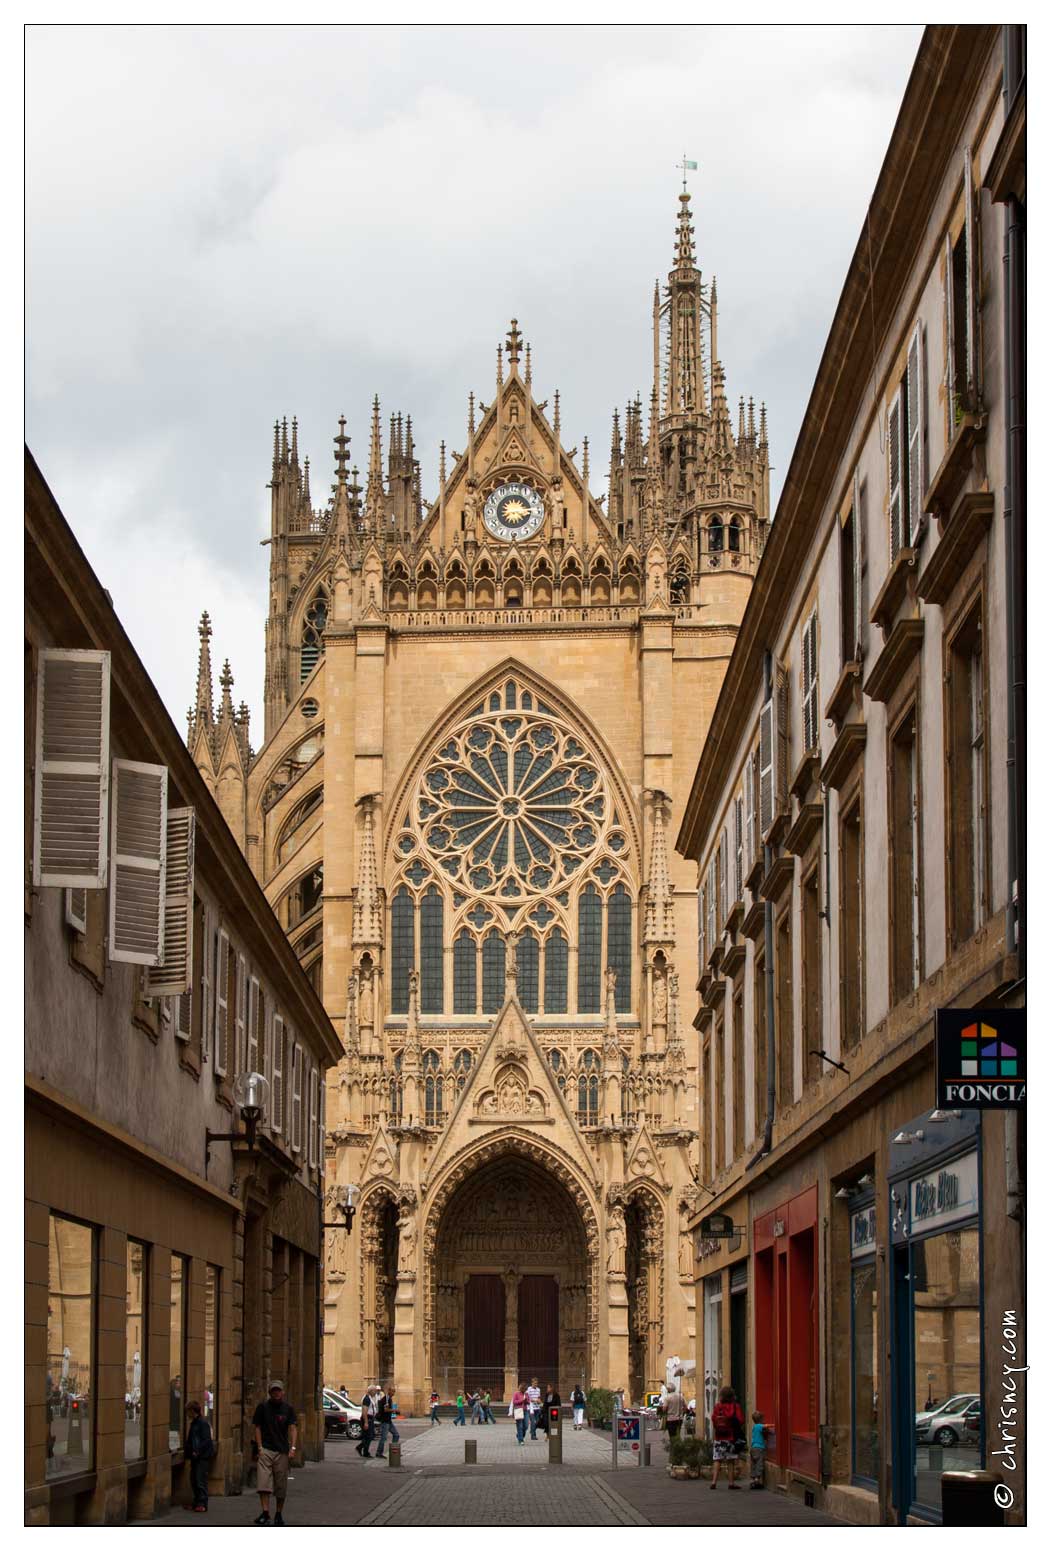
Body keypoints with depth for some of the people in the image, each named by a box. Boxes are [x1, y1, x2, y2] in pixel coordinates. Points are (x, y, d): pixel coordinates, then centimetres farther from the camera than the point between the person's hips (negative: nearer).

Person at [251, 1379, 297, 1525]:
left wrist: (292, 1447, -16)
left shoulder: (287, 1408, 5)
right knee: (263, 1482, -15)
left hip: (282, 1450, 1)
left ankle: (279, 1514, 18)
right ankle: (265, 1513, -17)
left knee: (281, 1485, 5)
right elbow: (257, 1427, 5)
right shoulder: (263, 1407, 4)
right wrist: (260, 1447, -5)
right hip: (266, 1449, -1)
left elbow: (293, 1428, -2)